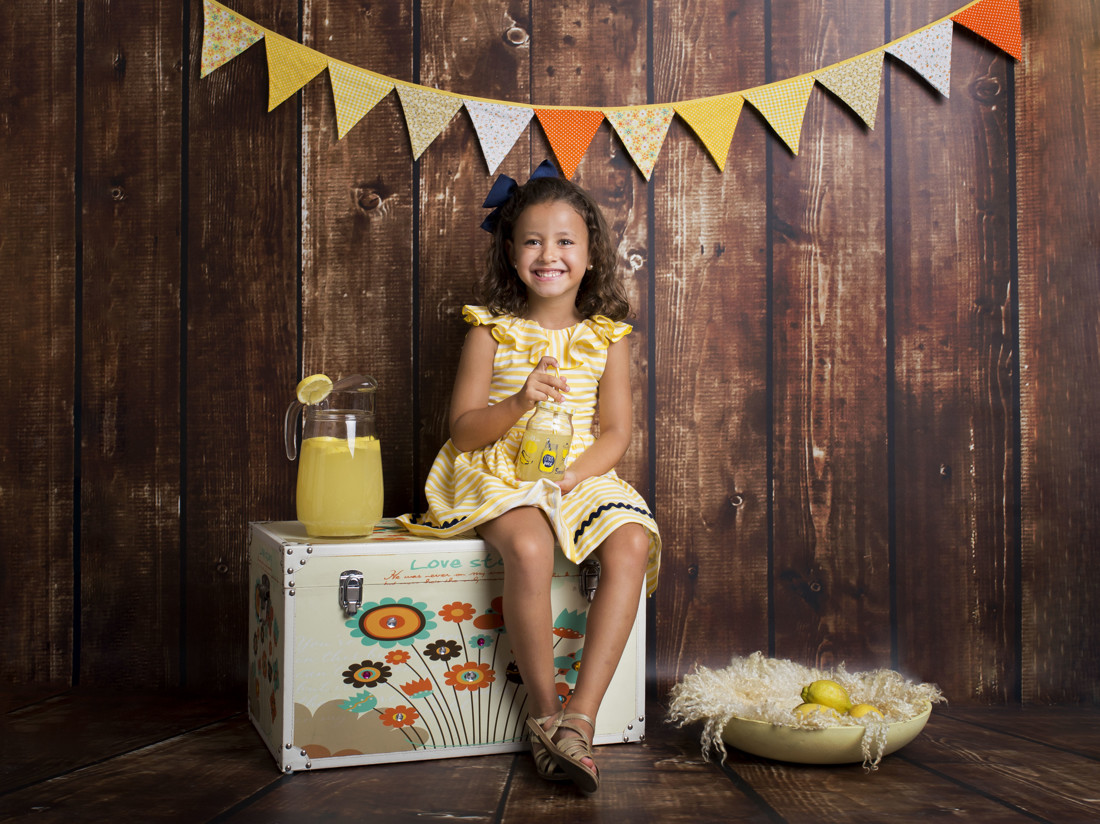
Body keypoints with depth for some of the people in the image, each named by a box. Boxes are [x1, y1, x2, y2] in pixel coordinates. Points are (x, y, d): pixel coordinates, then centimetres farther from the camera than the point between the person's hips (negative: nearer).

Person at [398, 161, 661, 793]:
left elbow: (615, 433, 4)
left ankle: (581, 716, -22)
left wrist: (568, 475, -15)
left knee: (631, 545, -27)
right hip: (501, 476, -2)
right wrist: (518, 402, -21)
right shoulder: (492, 331, 2)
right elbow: (463, 431, -2)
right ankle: (545, 713, -15)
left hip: (582, 475, 3)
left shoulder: (607, 336, 7)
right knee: (529, 548, -34)